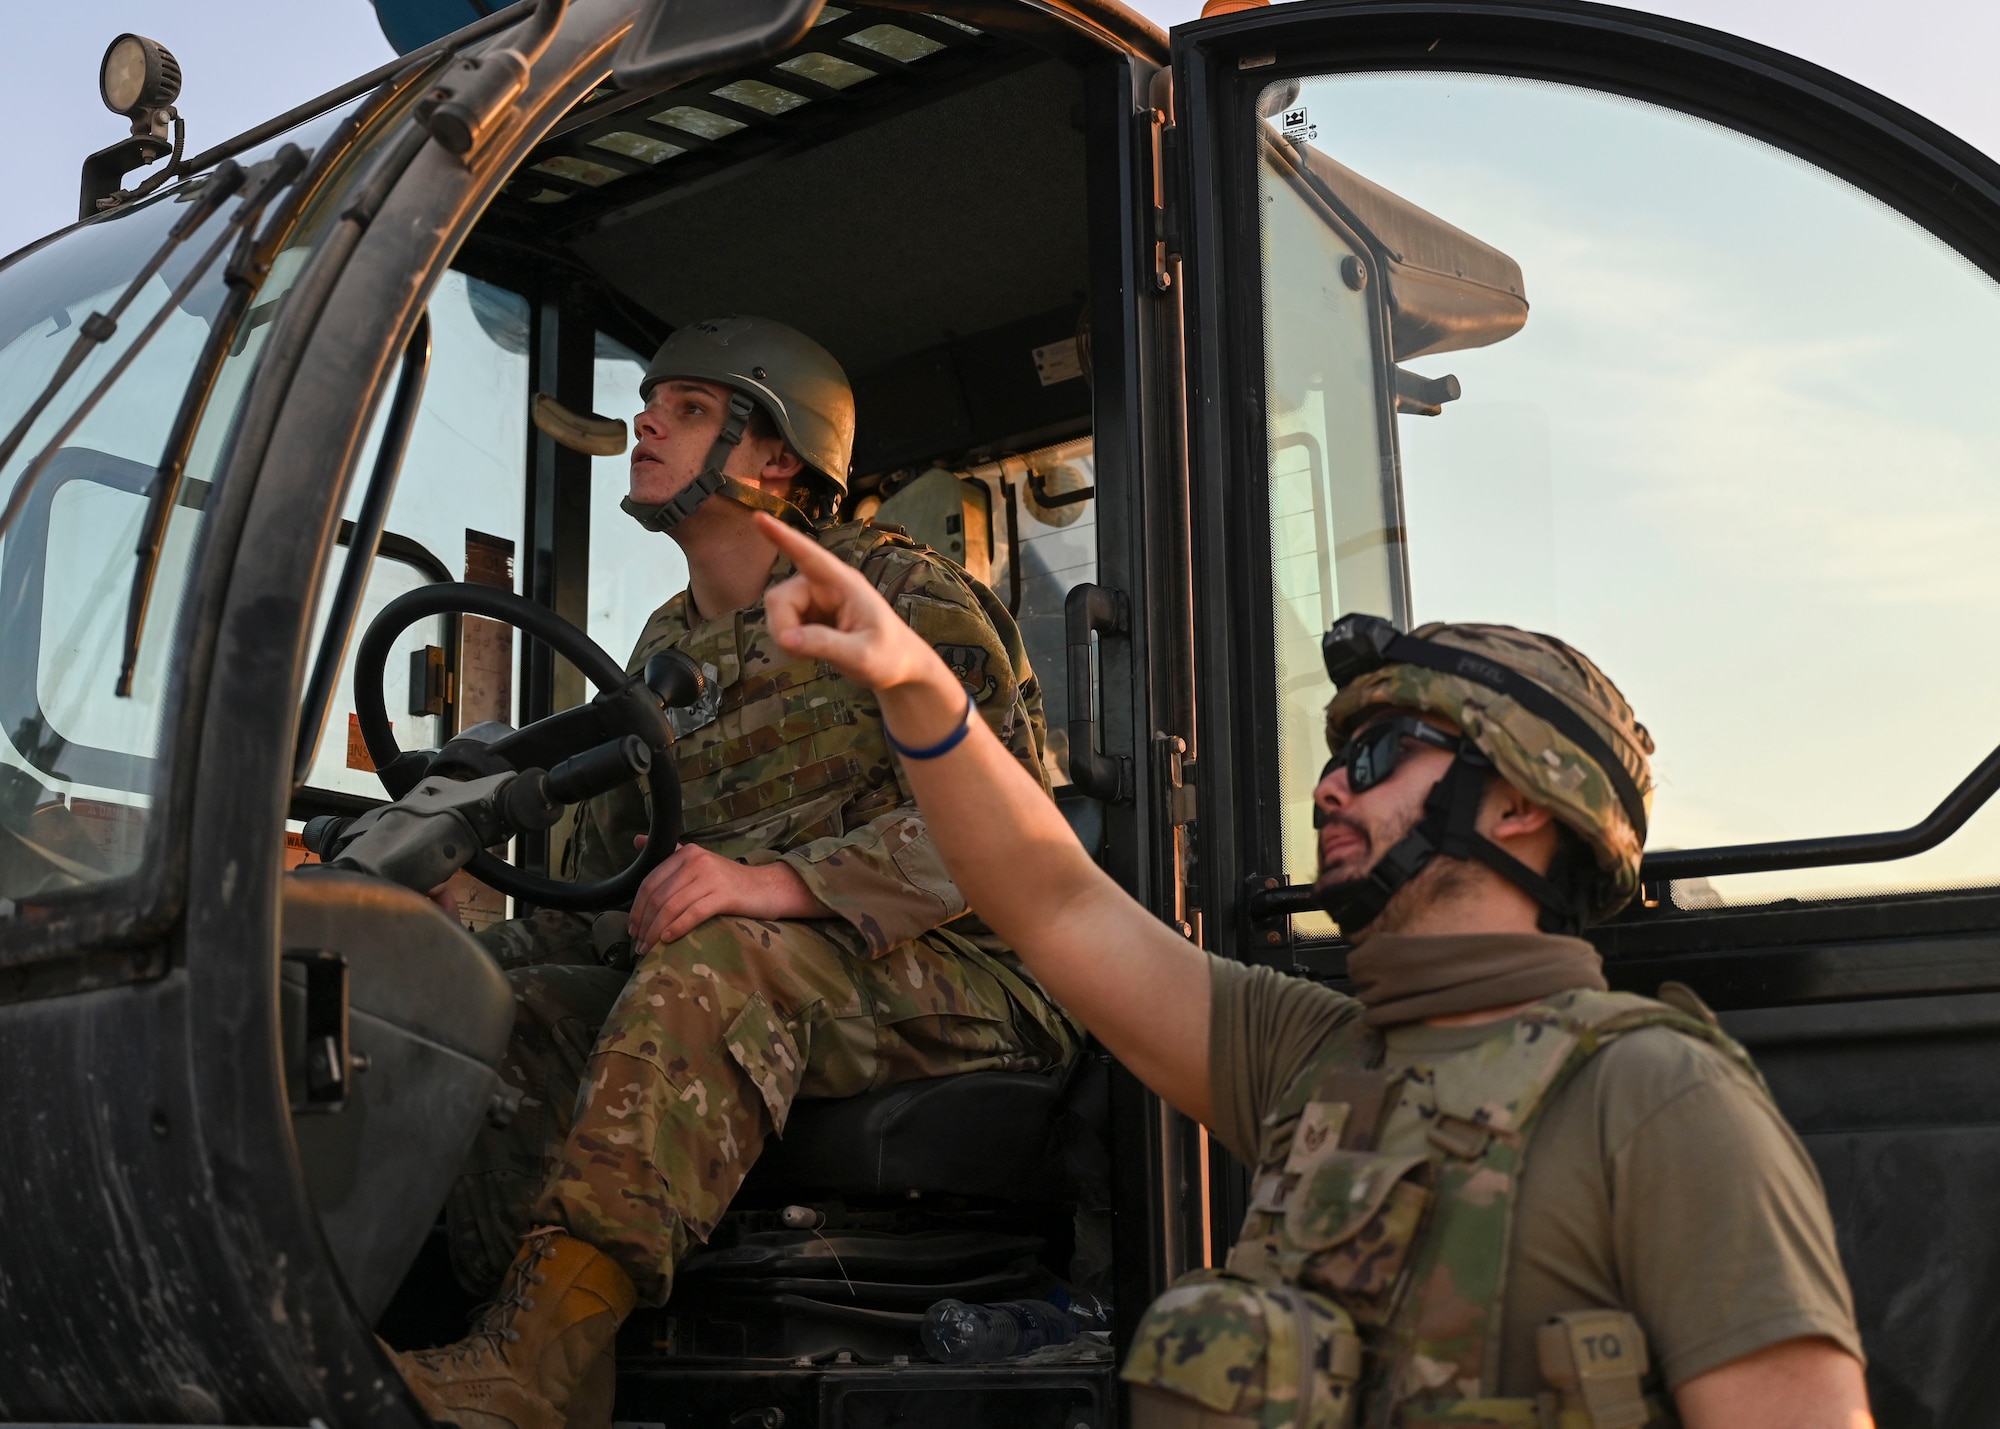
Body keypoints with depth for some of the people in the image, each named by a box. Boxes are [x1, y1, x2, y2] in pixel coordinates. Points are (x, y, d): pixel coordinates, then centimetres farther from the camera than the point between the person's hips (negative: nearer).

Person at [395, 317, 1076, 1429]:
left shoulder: (891, 587, -2)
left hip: (946, 972, -7)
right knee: (514, 1006, -16)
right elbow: (607, 881, 22)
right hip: (739, 995, 7)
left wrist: (784, 881, -29)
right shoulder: (666, 649, 20)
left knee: (719, 960, -36)